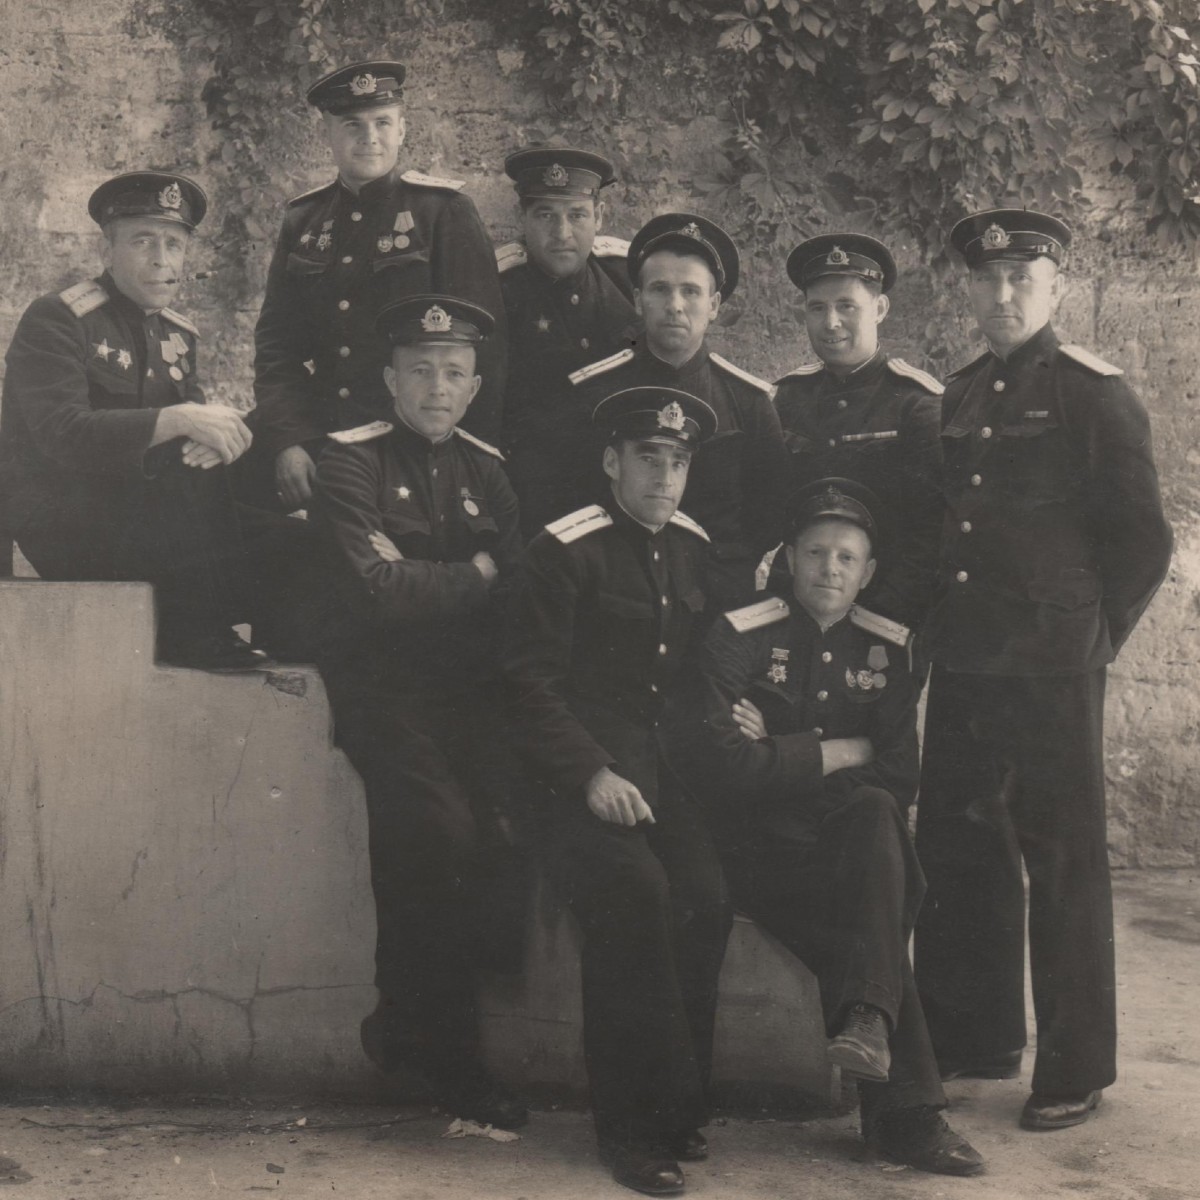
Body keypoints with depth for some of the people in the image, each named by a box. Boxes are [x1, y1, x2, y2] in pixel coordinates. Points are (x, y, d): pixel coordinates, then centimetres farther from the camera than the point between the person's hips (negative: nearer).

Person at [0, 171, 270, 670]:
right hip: (60, 526, -7)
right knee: (200, 483, -27)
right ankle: (196, 632, -17)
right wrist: (179, 420, -32)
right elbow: (63, 434, -24)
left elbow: (193, 422, 4)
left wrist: (215, 433, -23)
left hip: (142, 513, 7)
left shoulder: (177, 335, 14)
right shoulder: (54, 321, -10)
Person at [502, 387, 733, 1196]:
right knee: (635, 886, -30)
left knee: (705, 895, -22)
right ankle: (637, 1124, -17)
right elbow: (532, 683, -6)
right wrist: (592, 774, -16)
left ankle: (679, 1107, -4)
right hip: (583, 773, -5)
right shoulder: (565, 551, -2)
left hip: (667, 766, 5)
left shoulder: (696, 551, 14)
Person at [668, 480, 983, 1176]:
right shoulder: (742, 637, -3)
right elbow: (713, 761, -17)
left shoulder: (885, 650, 9)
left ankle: (867, 1017, -35)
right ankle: (905, 1109, -25)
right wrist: (839, 752, -12)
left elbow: (902, 780, 0)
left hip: (848, 846, 3)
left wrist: (782, 753, -10)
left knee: (877, 812, -32)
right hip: (760, 851, -3)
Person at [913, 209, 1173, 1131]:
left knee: (1064, 864, 2)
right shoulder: (954, 400, 13)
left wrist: (1096, 637, -4)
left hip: (1052, 673, -6)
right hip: (962, 670, 6)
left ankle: (1076, 1071, 12)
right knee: (959, 856, 11)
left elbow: (1144, 542, -4)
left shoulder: (1096, 395, -4)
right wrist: (935, 626, 10)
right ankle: (976, 1039, 26)